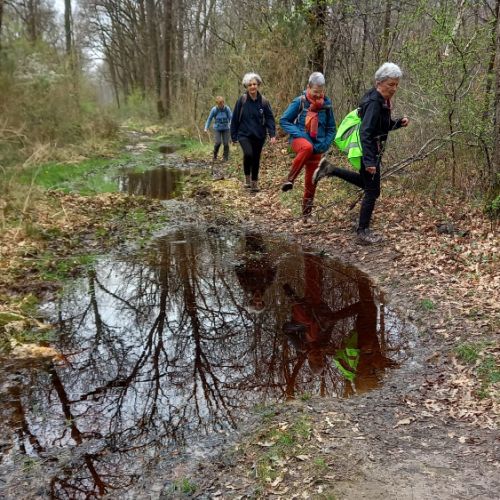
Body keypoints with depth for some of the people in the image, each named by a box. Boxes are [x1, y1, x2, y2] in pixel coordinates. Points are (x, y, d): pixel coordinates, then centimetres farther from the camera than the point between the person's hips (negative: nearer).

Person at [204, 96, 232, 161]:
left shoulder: (227, 109, -12)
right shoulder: (214, 109, -11)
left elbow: (231, 118, -9)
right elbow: (209, 119, 1)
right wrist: (206, 128, 1)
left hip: (225, 129, 1)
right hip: (217, 129, -1)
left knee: (226, 143, -5)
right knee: (218, 142, -14)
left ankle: (225, 157, 13)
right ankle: (215, 155, 12)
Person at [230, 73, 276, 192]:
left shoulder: (263, 101, -2)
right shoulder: (242, 100, -5)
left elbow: (270, 118, -2)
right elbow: (235, 119, -1)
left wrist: (272, 134, -14)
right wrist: (234, 136, 0)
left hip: (259, 135, 2)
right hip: (244, 134, -2)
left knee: (256, 159, 10)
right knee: (248, 154, -25)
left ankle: (254, 182, 28)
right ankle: (247, 177, -1)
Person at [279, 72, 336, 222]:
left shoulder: (326, 104, 2)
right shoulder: (300, 101, -6)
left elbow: (331, 128, 10)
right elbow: (284, 121, -3)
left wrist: (324, 145, -6)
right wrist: (298, 134, -17)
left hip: (317, 147, 4)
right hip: (300, 139, -3)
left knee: (311, 182, 5)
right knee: (307, 147, -41)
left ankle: (306, 214, 19)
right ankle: (290, 180, -32)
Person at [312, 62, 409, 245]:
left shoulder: (383, 101, 6)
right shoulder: (374, 103, -22)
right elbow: (365, 133, -27)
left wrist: (399, 123, 1)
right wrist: (369, 161, -31)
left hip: (373, 151, 10)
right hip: (370, 152, -10)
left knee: (366, 183, 27)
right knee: (372, 191, 0)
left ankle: (330, 169, 24)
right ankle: (363, 233, 11)